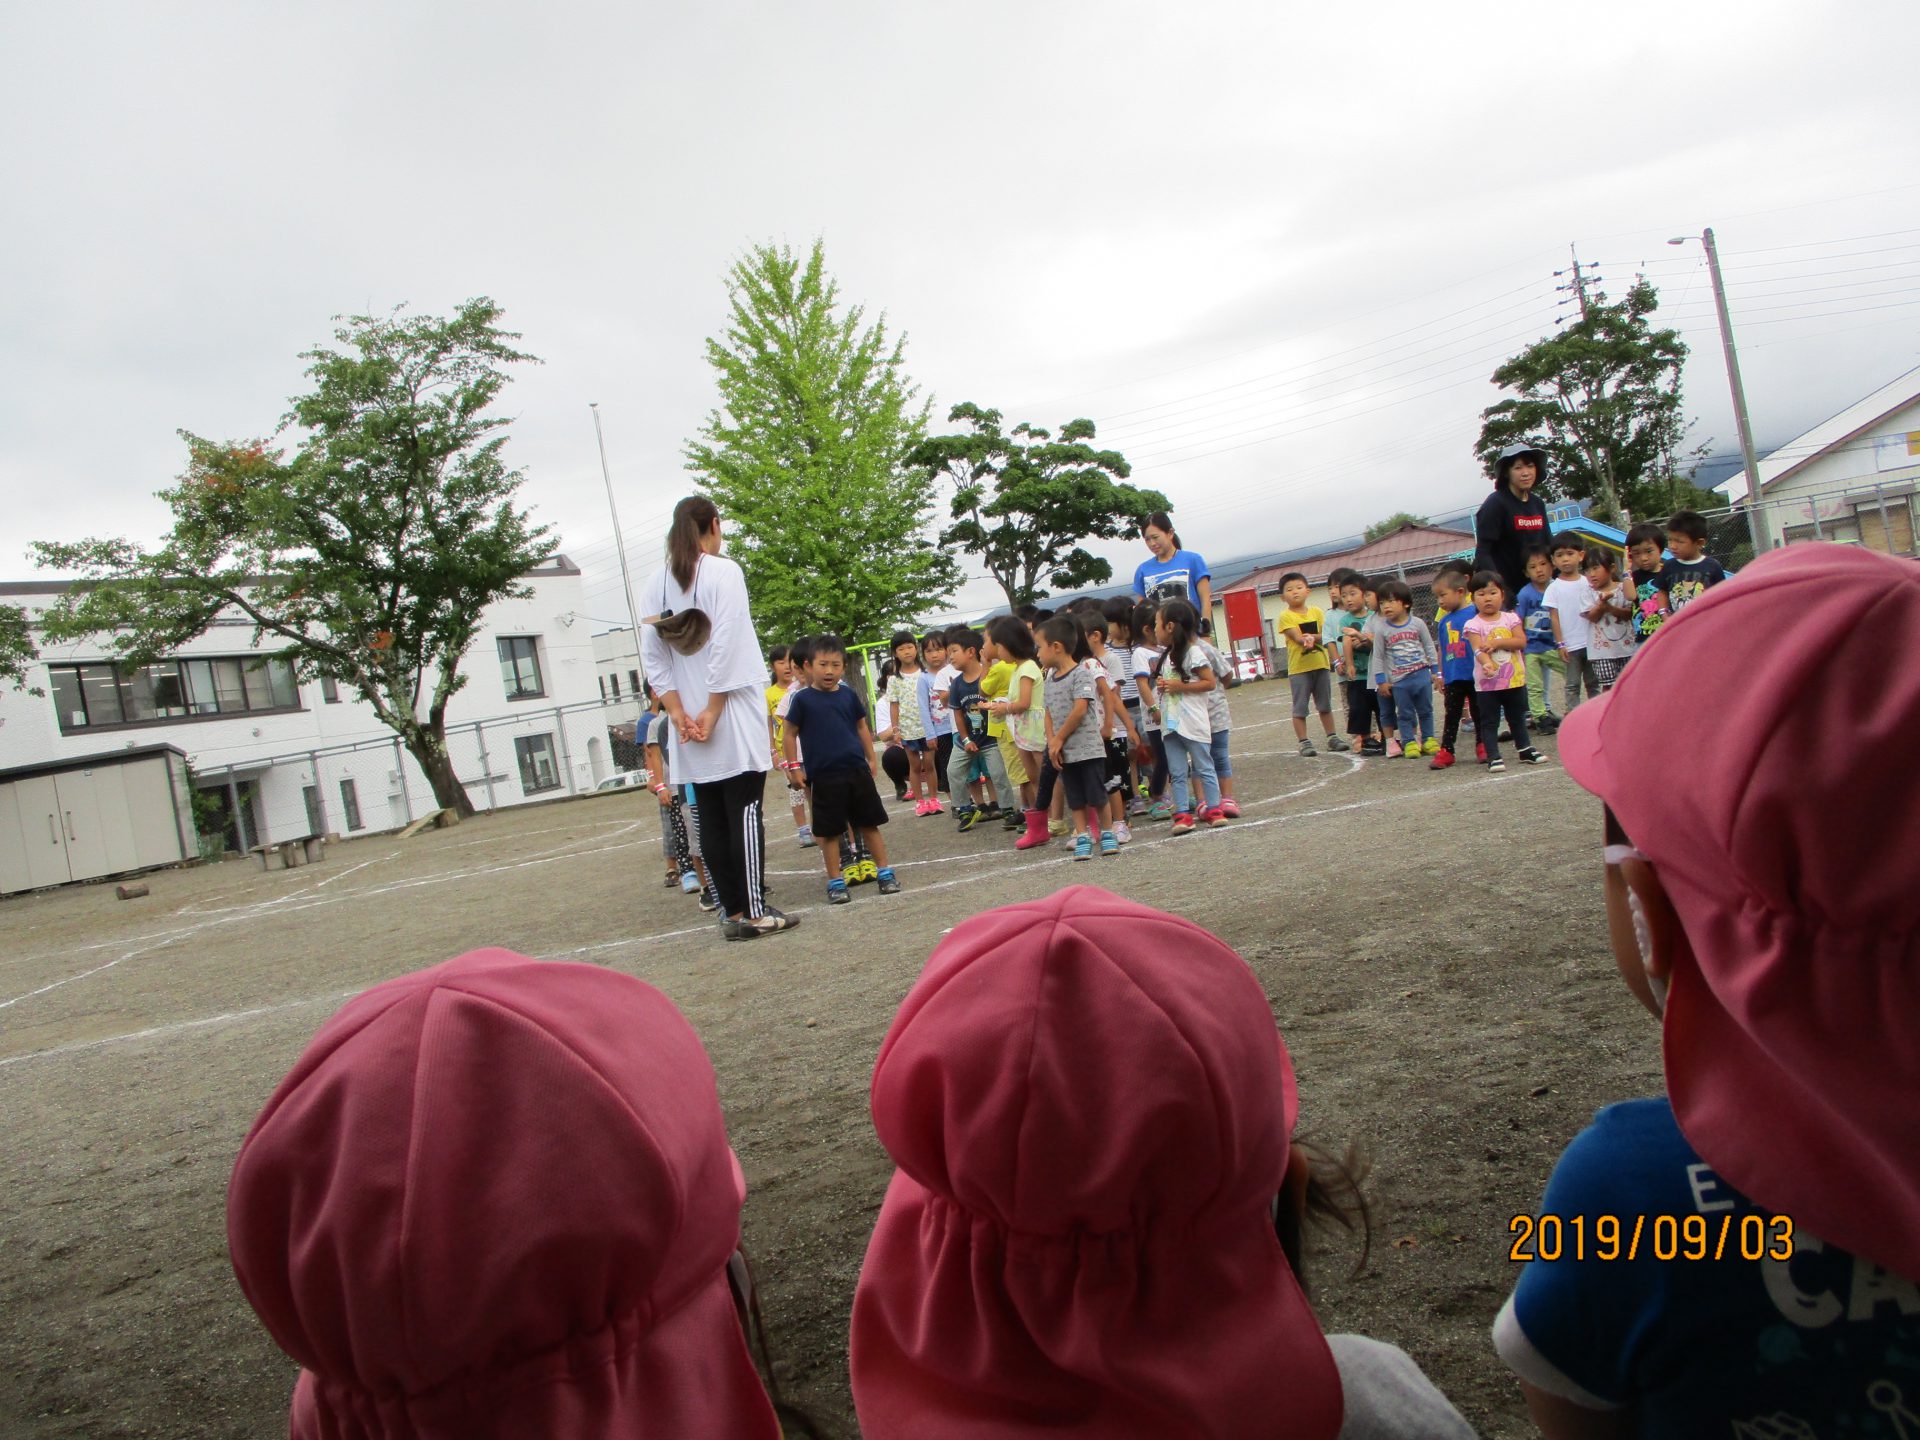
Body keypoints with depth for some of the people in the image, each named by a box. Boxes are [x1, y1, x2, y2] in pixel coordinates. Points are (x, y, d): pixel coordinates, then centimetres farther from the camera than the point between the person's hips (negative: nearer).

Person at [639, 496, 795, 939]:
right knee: (745, 813, -2)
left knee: (711, 820, 7)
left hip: (690, 723, 5)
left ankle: (732, 912, 11)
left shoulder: (656, 583, 9)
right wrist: (714, 710, -10)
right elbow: (727, 645, -13)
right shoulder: (723, 571, -6)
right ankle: (756, 912, 0)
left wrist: (678, 713, 2)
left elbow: (652, 656, 5)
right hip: (733, 714, -5)